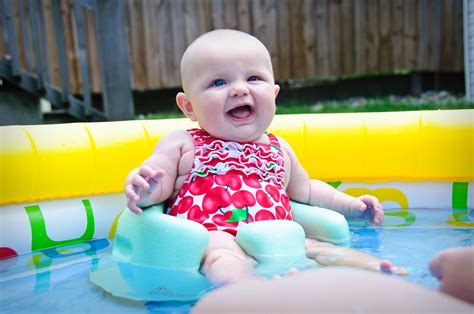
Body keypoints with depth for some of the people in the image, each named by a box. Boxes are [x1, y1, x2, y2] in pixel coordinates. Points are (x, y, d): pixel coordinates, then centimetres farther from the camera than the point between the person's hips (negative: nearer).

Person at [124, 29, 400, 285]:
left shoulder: (279, 149, 21)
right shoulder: (182, 145, 8)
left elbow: (305, 190, 35)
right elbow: (159, 185, 4)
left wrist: (350, 205, 27)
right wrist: (143, 191, -21)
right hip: (212, 238, -5)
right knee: (223, 255, -36)